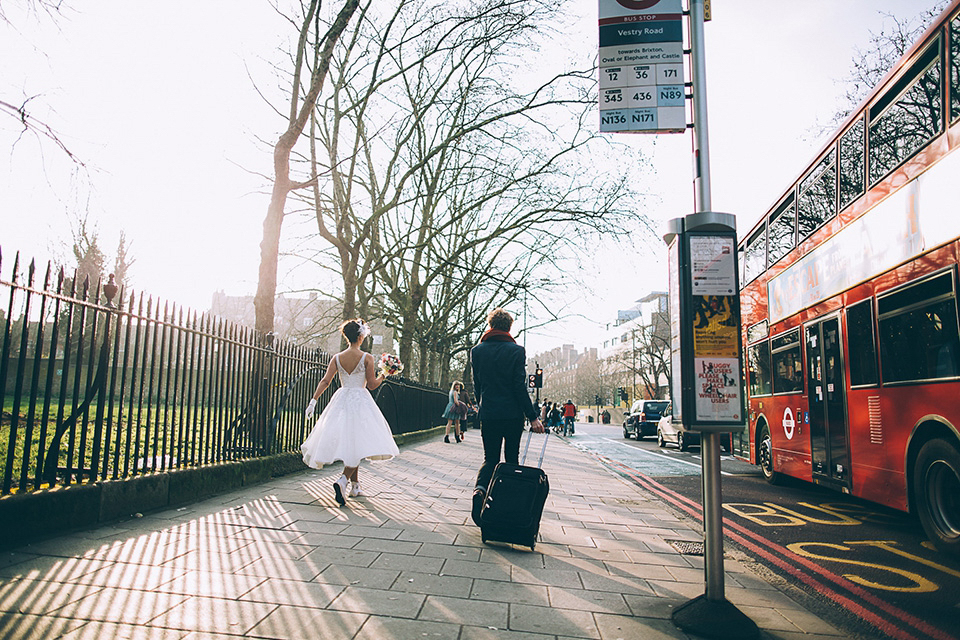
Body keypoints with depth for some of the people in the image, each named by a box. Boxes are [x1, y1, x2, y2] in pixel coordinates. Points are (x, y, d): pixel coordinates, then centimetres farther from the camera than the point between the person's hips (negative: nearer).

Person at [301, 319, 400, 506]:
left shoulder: (337, 358, 3)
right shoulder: (366, 358, -8)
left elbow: (325, 381, -3)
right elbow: (372, 385, -7)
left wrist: (313, 400, -1)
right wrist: (383, 375, 10)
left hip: (341, 400, 5)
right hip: (360, 401, -5)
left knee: (349, 444, 14)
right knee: (357, 445, -2)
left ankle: (355, 486, 22)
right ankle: (343, 480, -24)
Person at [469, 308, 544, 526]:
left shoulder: (477, 351, 3)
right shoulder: (516, 351, -7)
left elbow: (477, 386, 9)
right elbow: (520, 387, -11)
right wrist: (532, 417, -8)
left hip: (488, 415, 2)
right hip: (513, 414, -2)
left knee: (490, 458, 9)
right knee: (512, 458, 14)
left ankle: (479, 489, -18)